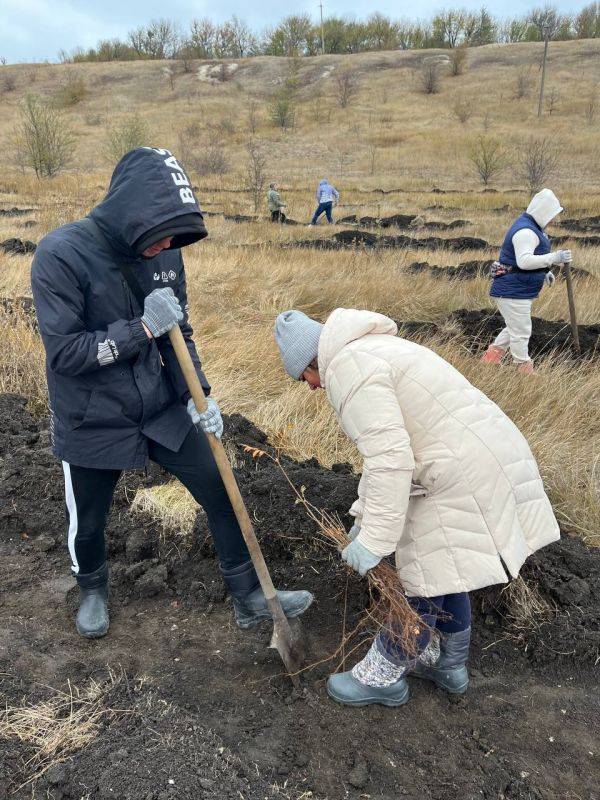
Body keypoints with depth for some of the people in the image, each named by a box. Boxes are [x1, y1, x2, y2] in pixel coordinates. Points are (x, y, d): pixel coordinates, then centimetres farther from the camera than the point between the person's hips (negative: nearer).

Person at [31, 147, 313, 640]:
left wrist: (198, 394, -9)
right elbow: (63, 353, -23)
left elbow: (180, 333, 3)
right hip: (92, 425, -3)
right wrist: (142, 327, -28)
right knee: (87, 526, 16)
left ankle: (250, 598, 27)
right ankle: (93, 590, 51)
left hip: (163, 411, 4)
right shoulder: (61, 254, -22)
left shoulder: (164, 252, -7)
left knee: (220, 494, 6)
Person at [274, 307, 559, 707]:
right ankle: (449, 665, 43)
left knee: (423, 583, 7)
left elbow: (389, 459, -21)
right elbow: (388, 444, 23)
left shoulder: (346, 367, -13)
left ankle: (384, 676, 27)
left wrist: (374, 540, -15)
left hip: (465, 477, -10)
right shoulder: (371, 351, 19)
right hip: (492, 456, 10)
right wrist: (365, 514, 26)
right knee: (444, 571, 24)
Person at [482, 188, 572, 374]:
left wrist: (544, 272, 20)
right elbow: (524, 261, -32)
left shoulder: (531, 227, 15)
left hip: (520, 290, 11)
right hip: (513, 291, -11)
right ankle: (524, 369, 6)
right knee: (521, 333, -3)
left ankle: (490, 360, 29)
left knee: (513, 329, 21)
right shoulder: (525, 231, -21)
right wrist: (554, 258, -33)